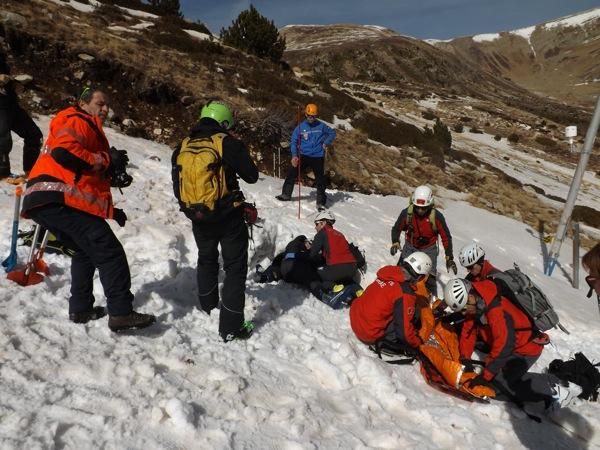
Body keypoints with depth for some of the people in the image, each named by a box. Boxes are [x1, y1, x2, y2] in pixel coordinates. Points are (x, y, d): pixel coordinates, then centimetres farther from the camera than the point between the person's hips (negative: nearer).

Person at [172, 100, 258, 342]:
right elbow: (251, 176, -7)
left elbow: (177, 187, 8)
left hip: (199, 219, 5)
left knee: (207, 260, 27)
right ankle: (231, 326, 5)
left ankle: (208, 307, 44)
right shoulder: (228, 143, -13)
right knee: (235, 268, 4)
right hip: (229, 217, -5)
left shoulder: (183, 147, 2)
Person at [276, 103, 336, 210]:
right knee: (291, 173, -7)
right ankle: (286, 194, 10)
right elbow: (294, 142, 3)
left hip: (318, 157, -1)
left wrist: (327, 142, -6)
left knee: (320, 180, 2)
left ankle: (321, 202, 14)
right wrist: (294, 155, -11)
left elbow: (332, 133, 12)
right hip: (303, 156, 1)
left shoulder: (321, 126, 0)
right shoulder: (300, 127, 1)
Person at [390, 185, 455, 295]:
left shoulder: (437, 217, -23)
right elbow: (397, 228, -2)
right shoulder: (407, 213, -19)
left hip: (429, 249, -1)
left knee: (430, 278, -5)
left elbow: (446, 237, -11)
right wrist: (395, 242, -19)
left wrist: (449, 258, -12)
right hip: (410, 247, 2)